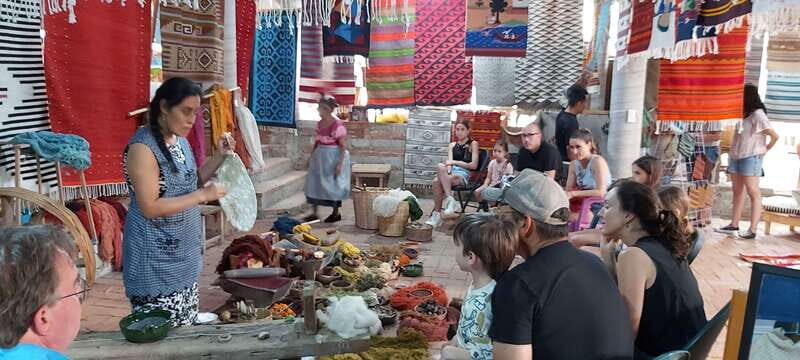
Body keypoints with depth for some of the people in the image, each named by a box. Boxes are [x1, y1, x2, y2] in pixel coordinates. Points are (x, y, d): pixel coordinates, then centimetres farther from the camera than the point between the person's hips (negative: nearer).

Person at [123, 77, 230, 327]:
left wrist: (221, 157, 3)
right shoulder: (143, 147, -19)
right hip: (156, 260, -8)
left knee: (185, 330, 16)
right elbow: (150, 207, -24)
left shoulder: (180, 140, 6)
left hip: (183, 253, 8)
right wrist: (203, 195, -23)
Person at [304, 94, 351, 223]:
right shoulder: (319, 123, 4)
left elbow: (343, 146, -16)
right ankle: (314, 212, 14)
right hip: (320, 156, 7)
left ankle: (336, 213, 20)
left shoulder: (337, 124, -17)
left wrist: (340, 163, -19)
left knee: (333, 185, 4)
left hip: (333, 157, -7)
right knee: (314, 183, 6)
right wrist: (312, 157, 14)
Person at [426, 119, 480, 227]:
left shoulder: (473, 144, 10)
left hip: (463, 174, -4)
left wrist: (455, 162, -4)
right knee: (436, 181, -34)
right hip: (451, 172, 4)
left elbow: (474, 165, 1)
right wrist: (447, 171, -14)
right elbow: (449, 162, 9)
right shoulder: (452, 145, 24)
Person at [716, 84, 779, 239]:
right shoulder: (743, 114, 14)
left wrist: (766, 149, -1)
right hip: (735, 157, 8)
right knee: (737, 191, 11)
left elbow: (774, 135, -14)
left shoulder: (758, 114, -10)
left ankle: (752, 230, -7)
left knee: (753, 193, -6)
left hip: (751, 158, -8)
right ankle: (734, 225, 16)